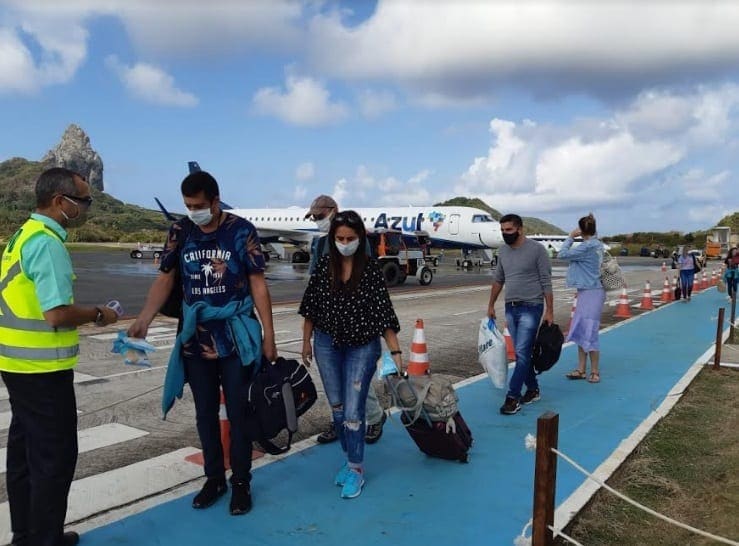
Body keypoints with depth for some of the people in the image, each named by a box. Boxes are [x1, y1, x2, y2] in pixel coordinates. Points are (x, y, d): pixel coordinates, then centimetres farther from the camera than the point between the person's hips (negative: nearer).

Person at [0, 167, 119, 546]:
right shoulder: (48, 243, -19)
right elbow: (57, 314, -25)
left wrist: (83, 315, 13)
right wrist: (97, 315, -9)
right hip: (42, 368, -10)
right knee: (54, 456, 3)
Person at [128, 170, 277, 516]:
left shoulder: (241, 231, -8)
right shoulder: (180, 232, 1)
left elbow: (258, 284, -6)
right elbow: (165, 279, 4)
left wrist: (269, 336, -7)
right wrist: (144, 319, -11)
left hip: (235, 338, -3)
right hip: (195, 339, 3)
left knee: (237, 412, 6)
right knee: (205, 413, 13)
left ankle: (241, 483, 22)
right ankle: (214, 479, 30)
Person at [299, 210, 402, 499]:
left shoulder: (371, 269, -11)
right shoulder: (324, 266, -3)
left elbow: (383, 312, -10)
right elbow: (310, 307, 5)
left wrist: (395, 351, -13)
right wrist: (306, 342, 9)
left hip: (362, 347, -3)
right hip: (327, 345, 3)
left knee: (353, 410, -2)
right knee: (337, 407, 14)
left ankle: (356, 469, 16)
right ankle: (349, 458, 32)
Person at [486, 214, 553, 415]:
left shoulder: (537, 250, -9)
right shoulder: (503, 251, 9)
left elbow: (546, 283, -9)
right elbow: (498, 280, 18)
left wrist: (549, 311, -10)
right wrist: (491, 305, 18)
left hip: (530, 308, -6)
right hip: (510, 308, 6)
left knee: (522, 353, -8)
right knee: (522, 352, 13)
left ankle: (513, 397, -4)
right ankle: (533, 389, 28)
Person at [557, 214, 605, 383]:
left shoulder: (587, 246, -18)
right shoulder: (597, 244, 11)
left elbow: (563, 254, -16)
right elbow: (574, 256, 16)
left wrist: (571, 237, -8)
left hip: (591, 293, -10)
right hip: (586, 292, 10)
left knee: (589, 332, -3)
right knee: (579, 331, 13)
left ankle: (595, 372, 8)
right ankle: (581, 369, 20)